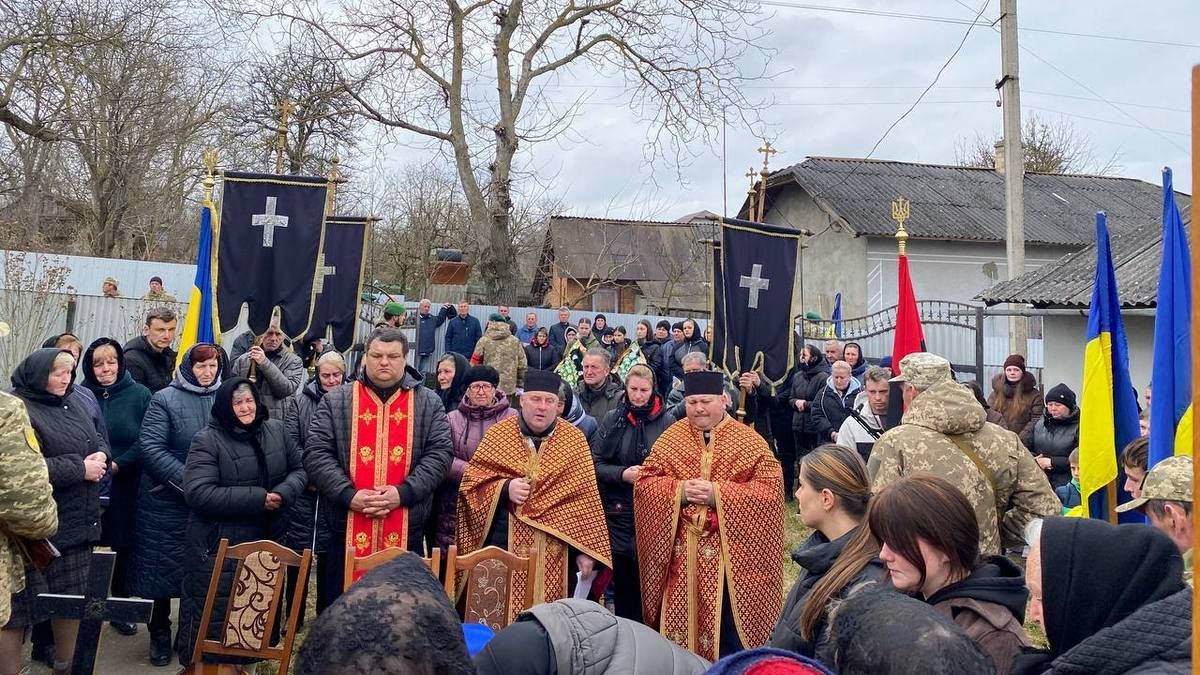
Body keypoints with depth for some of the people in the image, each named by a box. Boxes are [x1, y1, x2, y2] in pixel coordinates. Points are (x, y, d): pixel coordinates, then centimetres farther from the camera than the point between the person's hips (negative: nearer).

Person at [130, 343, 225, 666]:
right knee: (164, 565, 7)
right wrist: (188, 482, -19)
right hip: (167, 501, -2)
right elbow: (151, 448, -12)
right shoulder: (165, 400, -4)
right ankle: (160, 633, 23)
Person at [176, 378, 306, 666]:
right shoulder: (207, 440, -10)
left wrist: (284, 493, -13)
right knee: (211, 619, 3)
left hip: (267, 543, 5)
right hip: (218, 549, -5)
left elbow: (298, 470, 11)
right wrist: (258, 498, -22)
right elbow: (198, 493, -20)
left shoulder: (277, 430, 5)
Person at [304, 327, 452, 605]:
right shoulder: (336, 401, 6)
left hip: (406, 532, 0)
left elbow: (440, 453, -1)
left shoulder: (428, 404, 7)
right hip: (348, 530, 0)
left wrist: (404, 493, -13)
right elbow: (316, 454, 0)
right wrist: (348, 495, -13)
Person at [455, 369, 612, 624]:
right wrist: (504, 487, -15)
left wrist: (586, 550, -4)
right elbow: (470, 480, 3)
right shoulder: (498, 433, 5)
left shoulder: (574, 439, 3)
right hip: (504, 541, 0)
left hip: (555, 548, 0)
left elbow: (585, 498, 2)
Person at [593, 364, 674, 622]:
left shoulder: (666, 420, -2)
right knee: (623, 574, 7)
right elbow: (596, 464, 3)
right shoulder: (613, 419, 3)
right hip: (619, 509, 1)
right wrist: (622, 474, -13)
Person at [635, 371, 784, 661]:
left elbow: (771, 489, -11)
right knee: (680, 620, 10)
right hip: (680, 553, 3)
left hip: (729, 552, -2)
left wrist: (719, 494, -18)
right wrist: (678, 490, -15)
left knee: (727, 626, 5)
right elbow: (644, 482, 3)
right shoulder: (671, 437, 6)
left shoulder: (748, 440, -2)